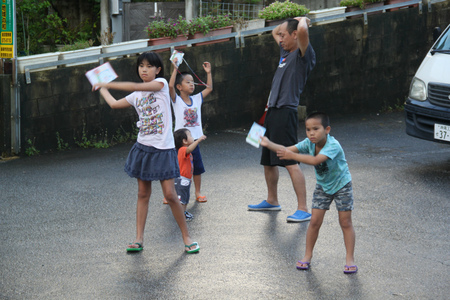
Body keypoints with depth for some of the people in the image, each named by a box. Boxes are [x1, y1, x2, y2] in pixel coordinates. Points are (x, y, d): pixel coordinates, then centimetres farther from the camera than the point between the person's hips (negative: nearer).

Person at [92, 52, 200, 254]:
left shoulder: (161, 84, -6)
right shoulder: (136, 96, 11)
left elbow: (135, 86, -20)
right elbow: (114, 104, 25)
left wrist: (107, 84, -13)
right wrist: (101, 89, 35)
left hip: (163, 149, -6)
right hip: (143, 147, 6)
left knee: (170, 195, -7)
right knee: (143, 194, 7)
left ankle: (186, 237, 6)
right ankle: (139, 239, 11)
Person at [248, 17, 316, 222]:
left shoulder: (303, 55, -8)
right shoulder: (285, 52, 18)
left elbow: (302, 30, -28)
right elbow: (274, 32, 37)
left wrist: (303, 20, -7)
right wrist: (289, 20, 22)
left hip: (285, 112, -10)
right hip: (272, 112, 10)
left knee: (290, 162, -14)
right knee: (268, 161, 19)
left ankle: (303, 209, -13)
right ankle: (271, 201, 34)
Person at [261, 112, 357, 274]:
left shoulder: (333, 145, -33)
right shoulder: (309, 143, -14)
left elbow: (315, 160, -48)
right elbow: (287, 150, -21)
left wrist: (292, 156, -49)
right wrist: (269, 144, -35)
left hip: (341, 185, -5)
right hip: (322, 186, 5)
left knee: (345, 222, -2)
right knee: (315, 221, 1)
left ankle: (350, 258, 6)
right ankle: (308, 255, 14)